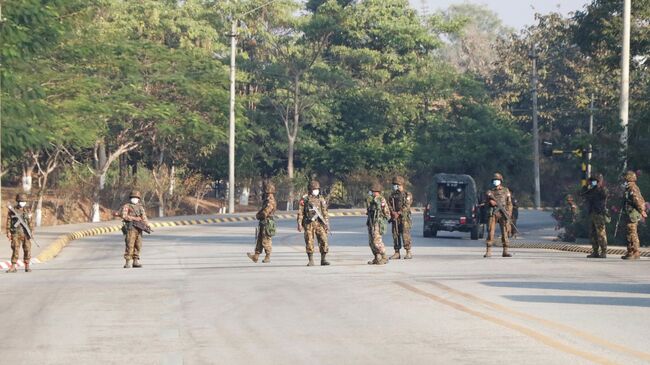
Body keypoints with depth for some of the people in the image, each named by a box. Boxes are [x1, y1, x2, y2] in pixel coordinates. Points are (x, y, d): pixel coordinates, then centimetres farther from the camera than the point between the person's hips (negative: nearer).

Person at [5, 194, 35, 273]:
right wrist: (8, 233, -4)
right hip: (16, 233, -2)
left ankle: (27, 266, 9)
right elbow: (8, 222, 2)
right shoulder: (12, 211, 2)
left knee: (27, 250, 1)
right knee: (15, 250, -6)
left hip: (26, 233, 2)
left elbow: (31, 222, 6)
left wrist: (31, 232, -2)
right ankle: (13, 267, -5)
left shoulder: (28, 210, 7)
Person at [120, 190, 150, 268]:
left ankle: (136, 261, 12)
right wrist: (134, 218, -14)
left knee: (138, 246, 6)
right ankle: (127, 262, -11)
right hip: (130, 228, -6)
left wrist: (147, 224, -2)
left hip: (139, 229, 6)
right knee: (130, 245, -11)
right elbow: (123, 215, -9)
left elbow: (144, 218, 17)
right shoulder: (126, 206, 4)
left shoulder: (141, 207, 21)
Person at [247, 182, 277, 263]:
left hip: (267, 224, -10)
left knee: (266, 241, -3)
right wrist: (259, 215, 4)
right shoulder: (267, 200, 15)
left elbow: (265, 213, -22)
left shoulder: (270, 201, -17)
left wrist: (258, 216, -5)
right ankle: (256, 257, 9)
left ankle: (268, 257, 5)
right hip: (263, 223, 10)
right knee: (259, 240, 8)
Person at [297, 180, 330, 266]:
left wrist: (327, 224, 5)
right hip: (309, 224, -2)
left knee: (323, 240, -7)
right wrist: (299, 224, -6)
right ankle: (311, 261, 5)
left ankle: (323, 259, 1)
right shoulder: (304, 199, 2)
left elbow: (325, 213, 11)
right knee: (309, 243, -3)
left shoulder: (321, 199, 10)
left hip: (320, 223, 2)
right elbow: (300, 212, 1)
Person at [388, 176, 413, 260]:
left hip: (404, 218, -5)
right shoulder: (392, 195, 15)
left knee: (405, 235, -10)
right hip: (394, 218, 5)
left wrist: (399, 213, -18)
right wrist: (393, 212, -12)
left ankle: (408, 253, -8)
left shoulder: (407, 195, 0)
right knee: (395, 235, 3)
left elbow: (406, 206, -10)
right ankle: (397, 253, 8)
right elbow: (389, 205, 7)